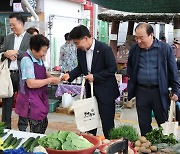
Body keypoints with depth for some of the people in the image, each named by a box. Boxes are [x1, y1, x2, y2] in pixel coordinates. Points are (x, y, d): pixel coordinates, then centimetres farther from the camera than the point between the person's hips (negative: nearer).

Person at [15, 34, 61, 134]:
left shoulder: (39, 59, 5)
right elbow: (31, 83, -26)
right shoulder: (27, 61, -20)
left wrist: (52, 77, 1)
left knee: (43, 124, 17)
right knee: (36, 130, -3)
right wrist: (50, 80, -19)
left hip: (40, 98, 9)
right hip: (31, 101, -9)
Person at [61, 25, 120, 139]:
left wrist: (95, 77, -20)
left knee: (107, 123, 2)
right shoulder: (81, 51, 2)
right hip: (90, 91, 7)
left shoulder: (104, 49, -18)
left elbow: (112, 68, -16)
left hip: (105, 91, -6)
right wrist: (70, 75, -4)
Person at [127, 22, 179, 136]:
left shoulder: (165, 48, -7)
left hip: (160, 92, -2)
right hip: (141, 91, 3)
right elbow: (130, 68, 19)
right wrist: (131, 86, 10)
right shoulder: (134, 49, 3)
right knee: (144, 124, 11)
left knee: (164, 123, 11)